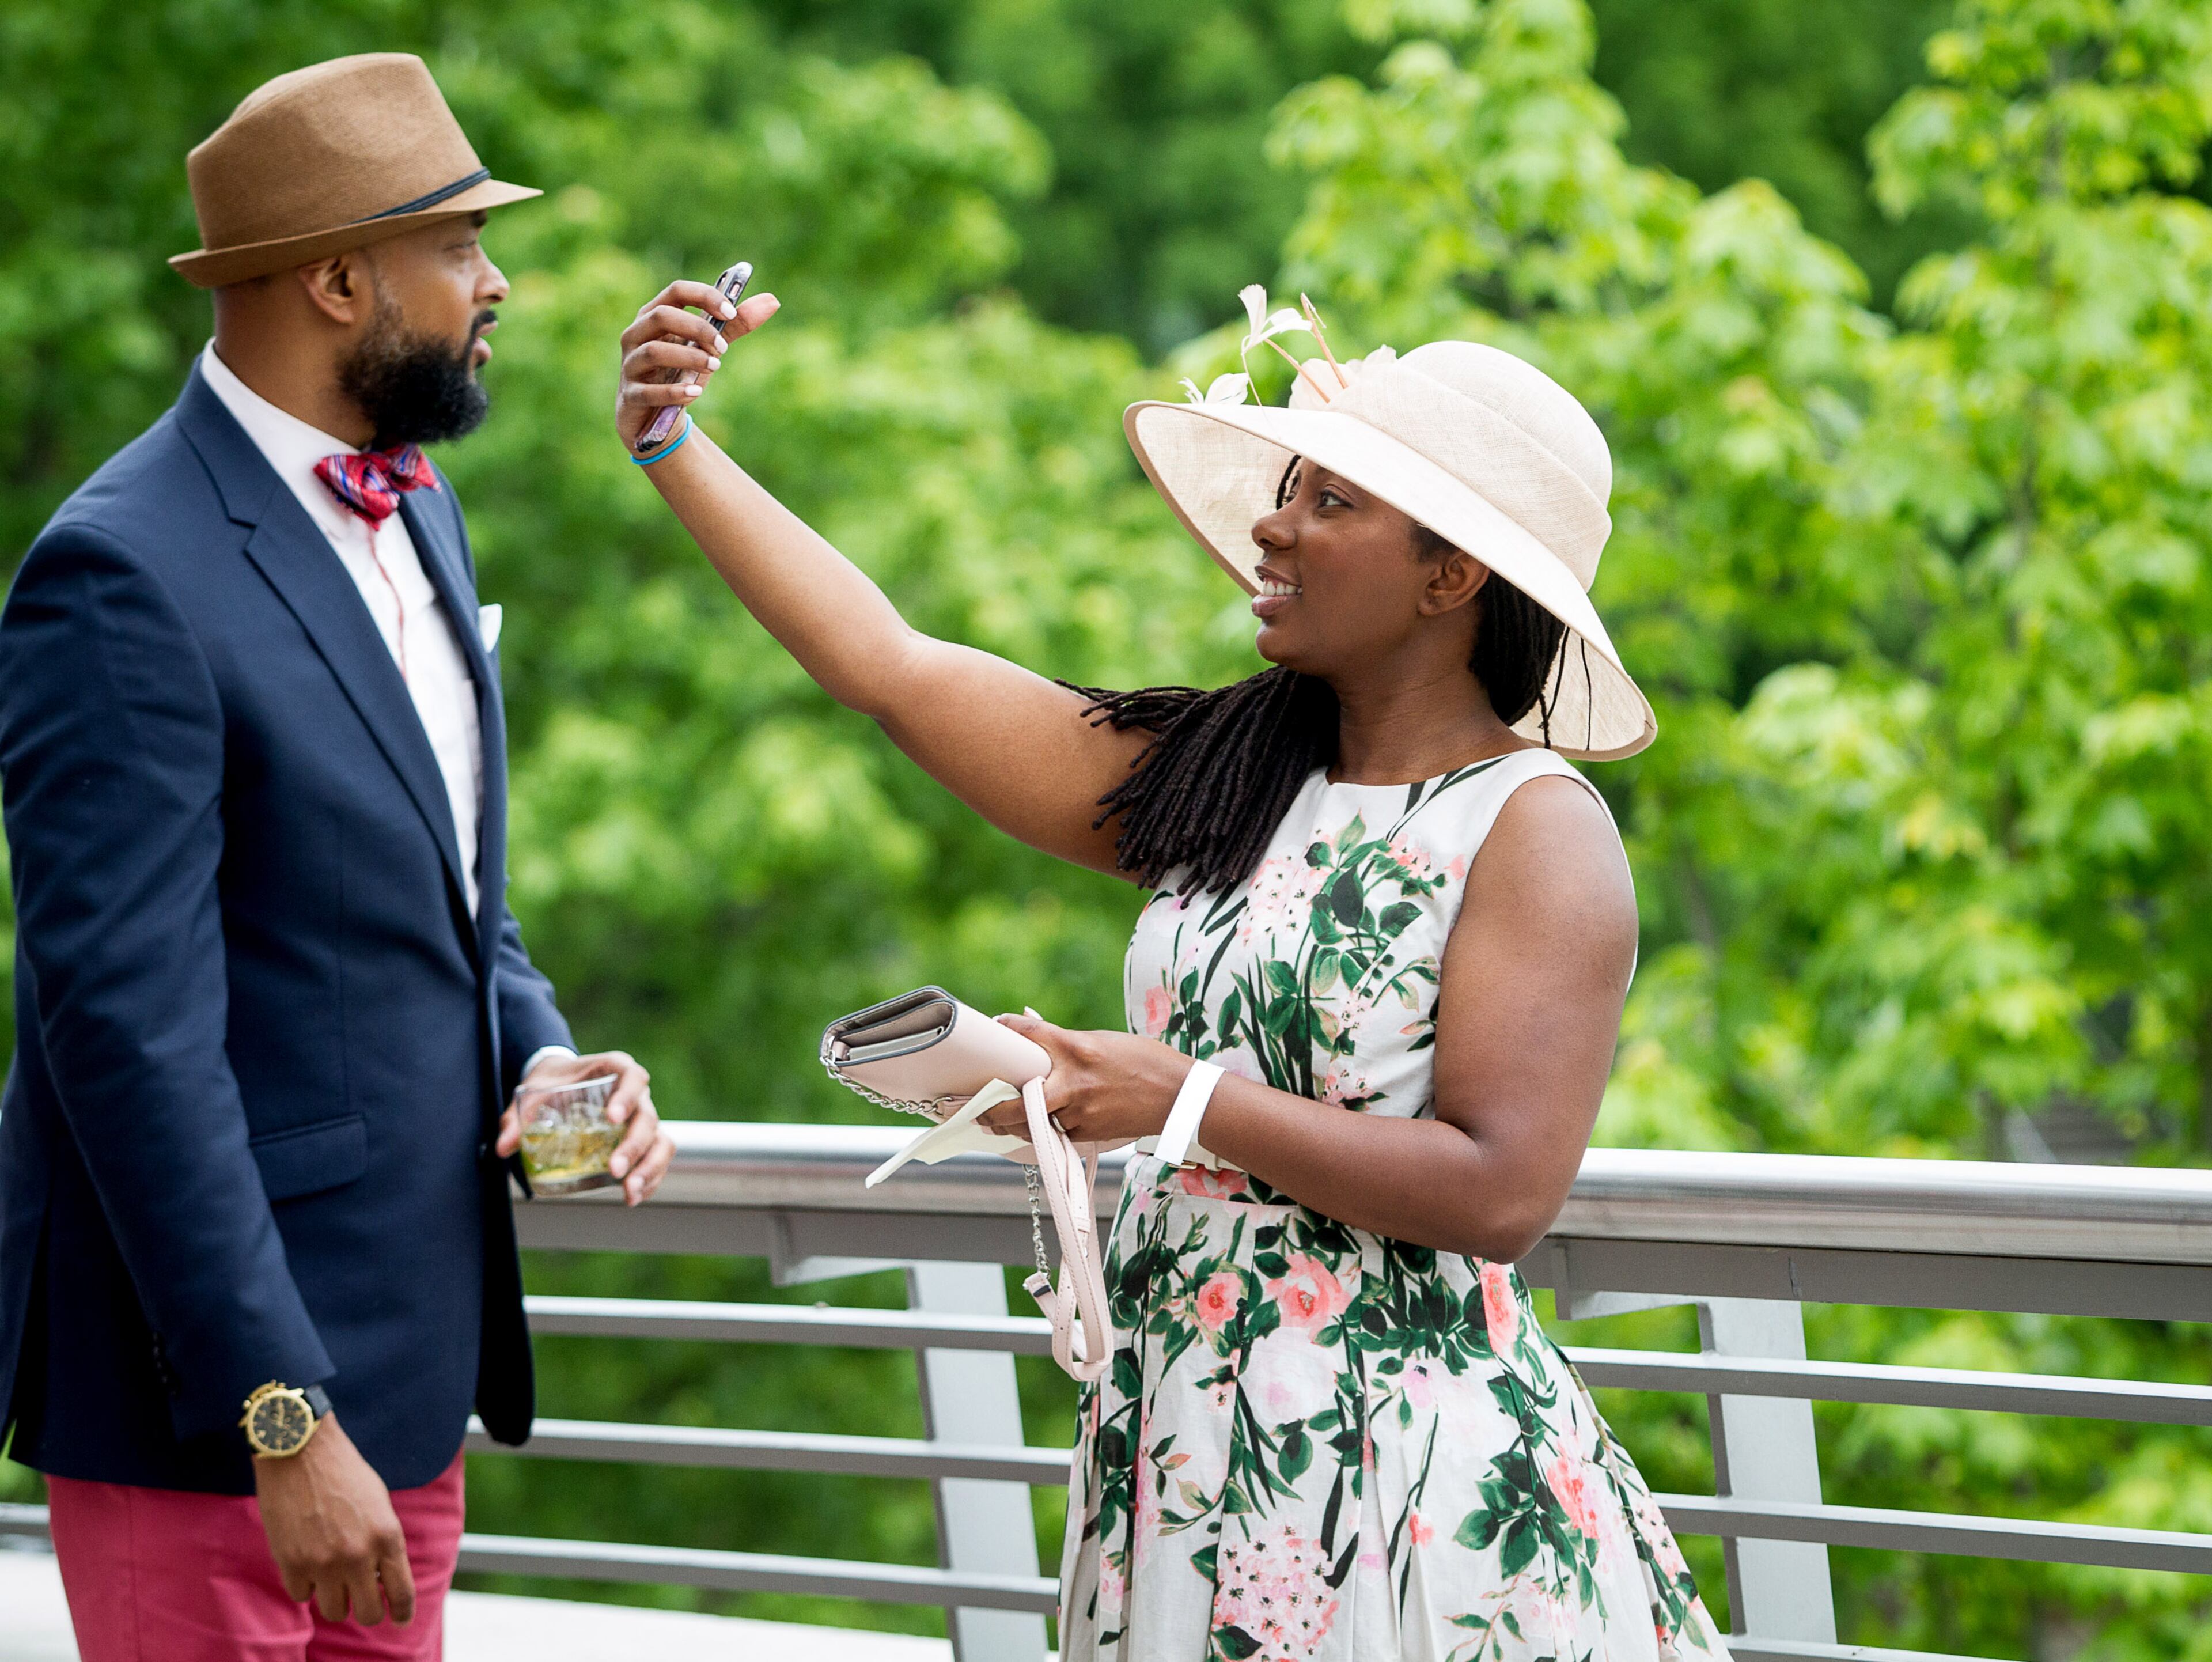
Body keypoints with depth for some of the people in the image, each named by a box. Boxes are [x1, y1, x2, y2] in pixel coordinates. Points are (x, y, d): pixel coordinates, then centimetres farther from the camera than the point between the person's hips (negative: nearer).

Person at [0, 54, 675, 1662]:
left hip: (406, 1372, 9)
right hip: (207, 1404, -9)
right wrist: (283, 1421, -23)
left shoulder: (414, 514, 13)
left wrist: (544, 1059, 0)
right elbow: (134, 1030, -21)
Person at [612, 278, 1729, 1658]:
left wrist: (1188, 1102, -17)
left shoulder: (1539, 833, -8)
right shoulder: (1217, 782, 10)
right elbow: (892, 667, 11)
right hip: (1181, 1446, 6)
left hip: (1404, 1478, -6)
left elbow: (1500, 1195, -18)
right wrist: (674, 451, 10)